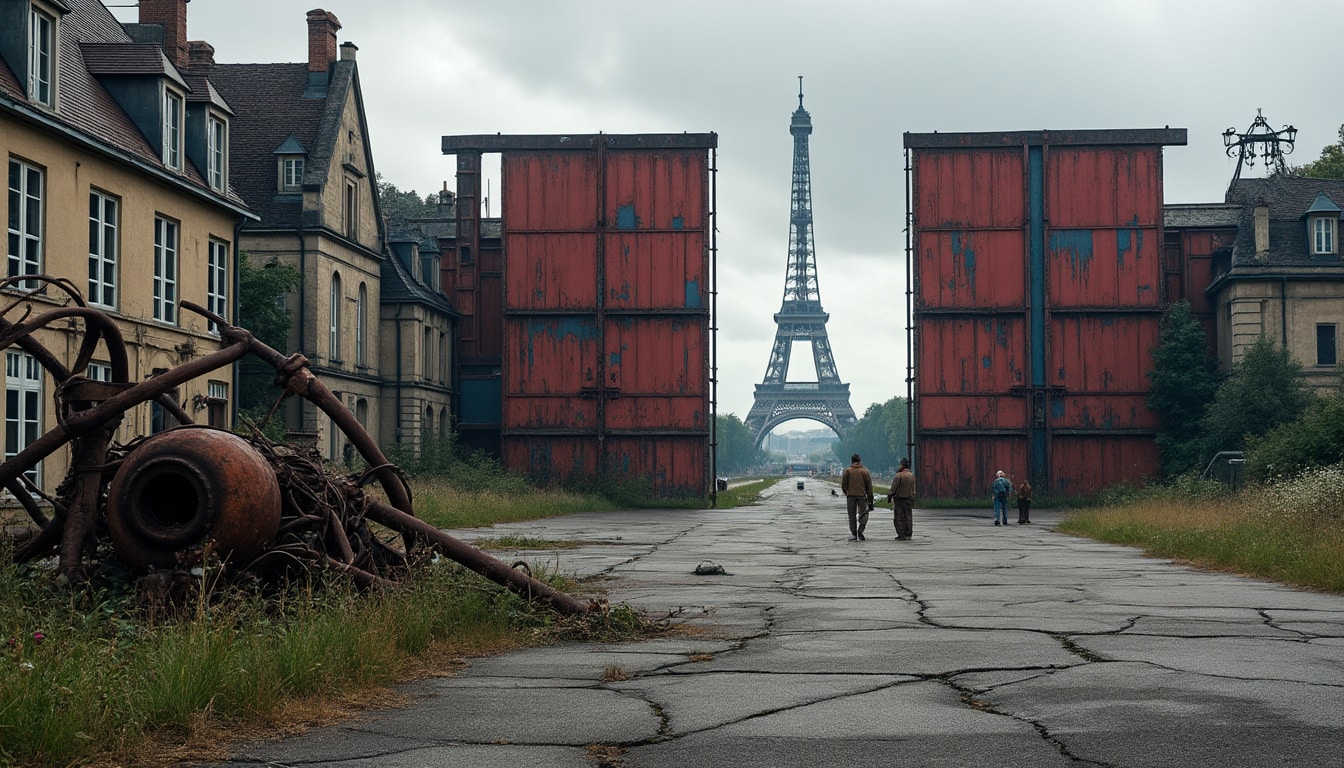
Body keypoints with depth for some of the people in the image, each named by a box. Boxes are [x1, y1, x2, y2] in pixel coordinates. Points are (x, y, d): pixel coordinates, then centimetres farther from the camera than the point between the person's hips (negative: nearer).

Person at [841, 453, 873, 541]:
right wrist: (870, 500, 6)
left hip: (851, 496, 0)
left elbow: (843, 485, -2)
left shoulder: (847, 471, -1)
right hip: (862, 495, 0)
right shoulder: (865, 471, 1)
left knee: (852, 516, 8)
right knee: (863, 514, 7)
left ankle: (853, 534, 5)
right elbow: (869, 486, 1)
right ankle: (860, 530, -13)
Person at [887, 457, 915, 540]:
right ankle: (908, 534, 12)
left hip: (899, 499, -6)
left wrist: (889, 497, -4)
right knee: (908, 517, 10)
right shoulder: (912, 475, 9)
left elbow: (894, 488, -14)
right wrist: (912, 500, 18)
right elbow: (913, 489, 13)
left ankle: (902, 535, -7)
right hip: (909, 499, 6)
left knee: (899, 518, -2)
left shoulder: (899, 475, -13)